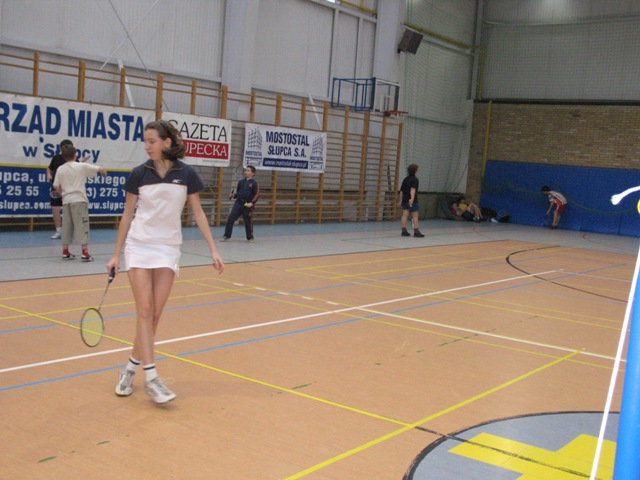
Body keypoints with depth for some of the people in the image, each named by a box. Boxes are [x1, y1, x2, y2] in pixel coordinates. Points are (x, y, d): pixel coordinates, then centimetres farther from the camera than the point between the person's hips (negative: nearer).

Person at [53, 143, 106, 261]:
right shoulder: (82, 166, -4)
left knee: (67, 226, 13)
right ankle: (85, 253, -6)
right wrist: (104, 173, 19)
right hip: (79, 200, -4)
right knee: (82, 226, -3)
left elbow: (56, 186, 4)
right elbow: (101, 169, -4)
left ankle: (65, 252, 19)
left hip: (66, 200, 4)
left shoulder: (60, 169, 5)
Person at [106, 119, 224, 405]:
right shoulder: (139, 174, -1)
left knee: (155, 314, 1)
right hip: (139, 246, -1)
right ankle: (151, 378, -7)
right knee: (145, 311, -8)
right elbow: (127, 214, 6)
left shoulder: (186, 174, -2)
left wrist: (213, 250, -2)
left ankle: (131, 368, 17)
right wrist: (116, 254, 6)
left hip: (168, 249, 1)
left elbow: (198, 214, 3)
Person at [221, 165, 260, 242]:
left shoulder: (254, 183, -4)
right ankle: (226, 236, 3)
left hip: (248, 205, -3)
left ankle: (250, 237, 27)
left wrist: (252, 203, -17)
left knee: (248, 222, 7)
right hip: (238, 203, 4)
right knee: (230, 219, -6)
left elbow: (257, 195, -5)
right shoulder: (241, 182, 9)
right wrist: (233, 195, 0)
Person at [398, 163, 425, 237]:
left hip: (405, 200, 7)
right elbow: (413, 189, -22)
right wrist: (412, 198, -33)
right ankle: (416, 231, -3)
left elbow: (401, 191, 16)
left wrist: (401, 201, 22)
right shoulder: (415, 179, -6)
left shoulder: (405, 179, 15)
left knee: (405, 215, 3)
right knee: (415, 216, -2)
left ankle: (404, 231, -1)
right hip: (413, 201, -6)